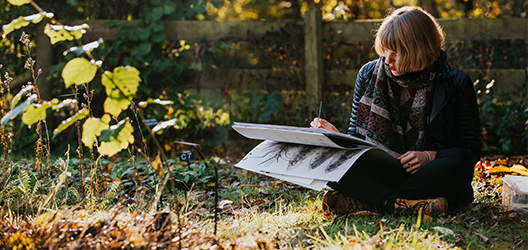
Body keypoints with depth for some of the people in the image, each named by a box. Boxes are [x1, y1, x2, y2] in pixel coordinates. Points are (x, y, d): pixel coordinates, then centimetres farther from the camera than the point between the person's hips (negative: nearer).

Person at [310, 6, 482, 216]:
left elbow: (472, 149, -1)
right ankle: (398, 204, -43)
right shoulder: (369, 74, 5)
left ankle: (362, 201, -34)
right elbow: (357, 139, 12)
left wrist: (431, 156, -18)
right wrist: (336, 136, -10)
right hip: (379, 173, 2)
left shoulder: (456, 83, -3)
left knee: (458, 161, -36)